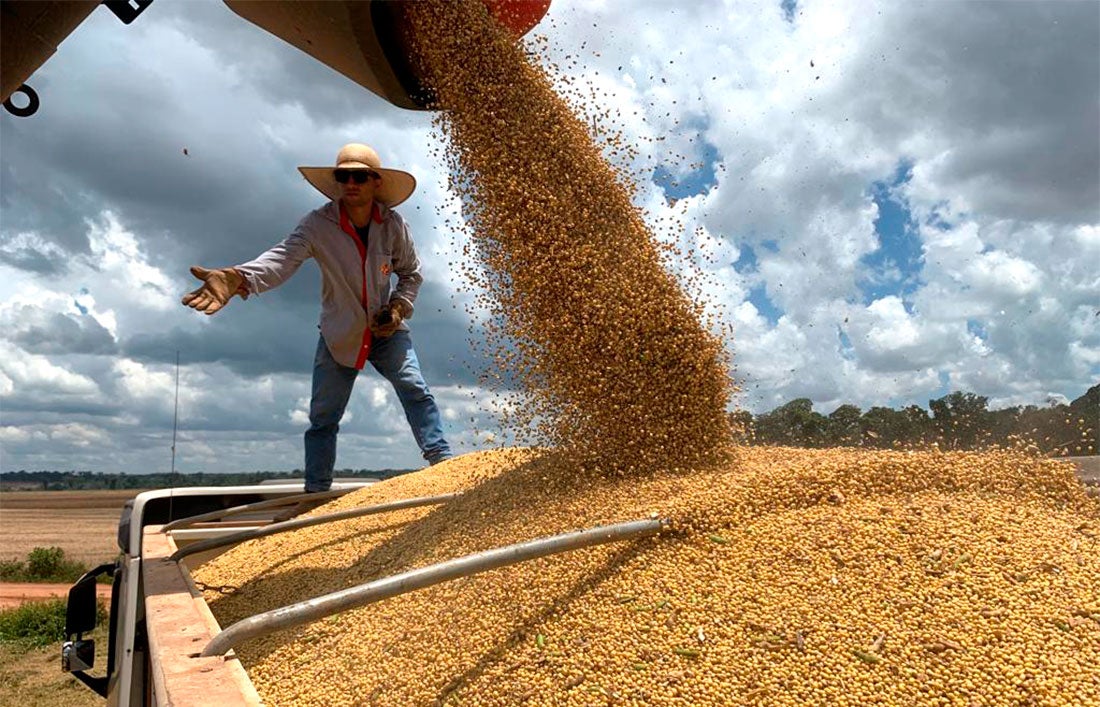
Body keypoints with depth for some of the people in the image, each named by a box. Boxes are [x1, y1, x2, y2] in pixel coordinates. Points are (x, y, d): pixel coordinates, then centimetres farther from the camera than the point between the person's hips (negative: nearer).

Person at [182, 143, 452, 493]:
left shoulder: (393, 224, -12)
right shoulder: (318, 224, -20)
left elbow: (411, 274, 4)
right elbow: (282, 258, -38)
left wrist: (398, 308, -14)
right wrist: (237, 278, -58)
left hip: (386, 330, 1)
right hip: (339, 336, 0)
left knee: (415, 391, -17)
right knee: (323, 418, 5)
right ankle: (315, 493, 18)